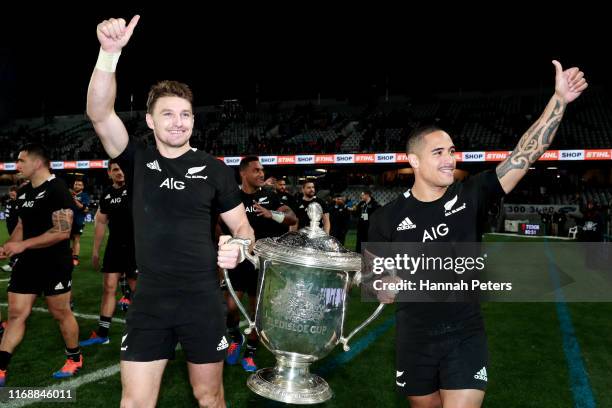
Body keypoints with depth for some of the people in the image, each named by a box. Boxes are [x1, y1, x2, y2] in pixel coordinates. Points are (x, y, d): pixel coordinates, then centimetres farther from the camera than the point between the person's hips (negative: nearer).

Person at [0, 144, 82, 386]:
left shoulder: (57, 190, -16)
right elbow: (22, 225, 20)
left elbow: (63, 231, -22)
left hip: (55, 265, -7)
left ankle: (75, 359, 27)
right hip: (27, 263, 7)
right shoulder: (23, 192, 11)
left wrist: (23, 245, -21)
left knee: (61, 313, 7)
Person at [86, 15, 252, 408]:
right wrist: (110, 51, -26)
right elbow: (99, 113, -14)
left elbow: (242, 226, 3)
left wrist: (238, 248, -20)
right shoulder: (138, 160, 1)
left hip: (203, 299, -1)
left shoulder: (215, 169, -2)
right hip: (149, 299, 1)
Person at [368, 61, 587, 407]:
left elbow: (526, 155, -14)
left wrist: (559, 100, -20)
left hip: (466, 336, 0)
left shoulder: (471, 196, -7)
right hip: (415, 339, 1)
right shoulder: (388, 218, -7)